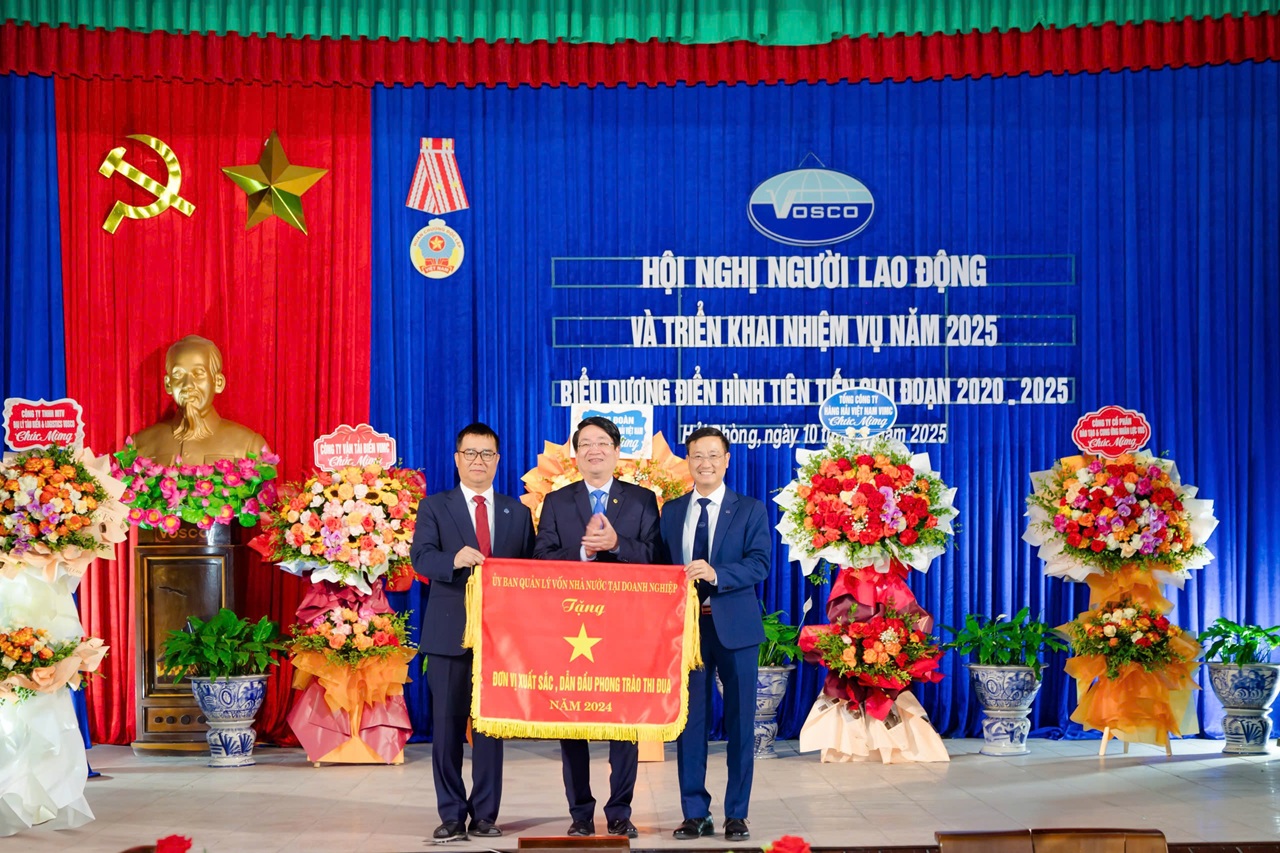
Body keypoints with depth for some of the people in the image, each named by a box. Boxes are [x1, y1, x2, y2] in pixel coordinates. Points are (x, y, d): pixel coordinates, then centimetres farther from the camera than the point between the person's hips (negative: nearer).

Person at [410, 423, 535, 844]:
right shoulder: (435, 507, 7)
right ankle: (452, 815, 7)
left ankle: (485, 813, 9)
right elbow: (420, 557, -8)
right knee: (447, 724, 0)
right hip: (449, 631, -1)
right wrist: (455, 560, -28)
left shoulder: (517, 513, 14)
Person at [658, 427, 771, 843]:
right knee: (690, 720, 4)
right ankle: (695, 813, 12)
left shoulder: (750, 510, 2)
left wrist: (715, 573, -25)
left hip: (734, 626, -2)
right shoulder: (671, 511, 12)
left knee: (740, 722, 2)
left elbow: (760, 563, -10)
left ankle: (736, 815, 10)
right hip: (685, 625, 2)